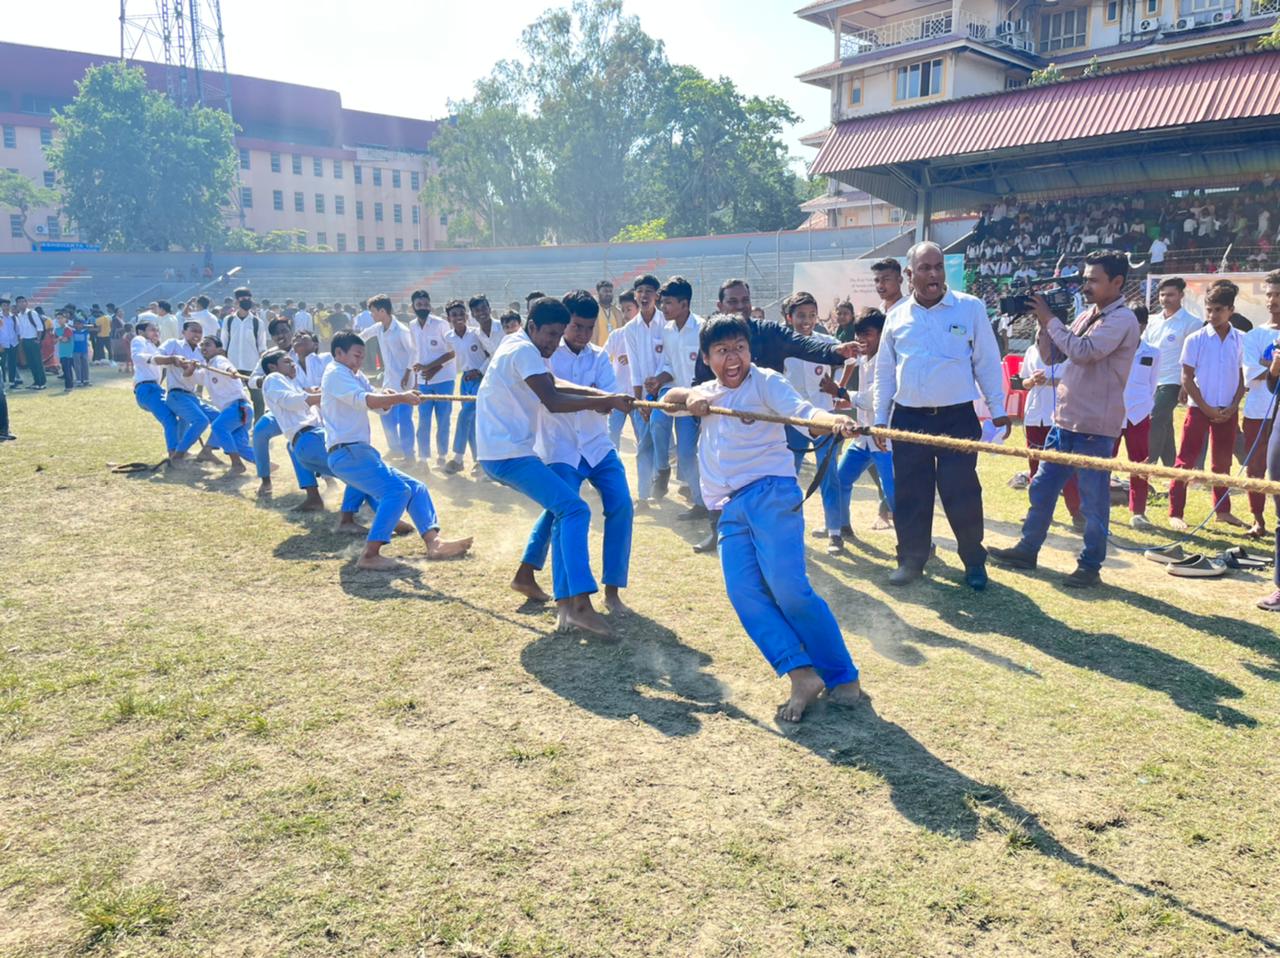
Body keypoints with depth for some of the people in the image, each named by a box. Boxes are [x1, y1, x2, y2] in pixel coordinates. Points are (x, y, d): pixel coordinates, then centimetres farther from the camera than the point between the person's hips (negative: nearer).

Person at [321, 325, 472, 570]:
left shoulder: (356, 377, 24)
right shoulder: (336, 373, -6)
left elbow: (380, 406, 14)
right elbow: (363, 400, -23)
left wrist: (387, 397, -9)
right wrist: (400, 397, -32)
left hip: (361, 451, 10)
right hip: (346, 453, -10)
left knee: (416, 488, 4)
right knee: (396, 490, -25)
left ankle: (433, 542, -9)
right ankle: (370, 555, -28)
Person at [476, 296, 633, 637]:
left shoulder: (518, 346, 17)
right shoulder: (523, 350, -13)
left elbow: (552, 385, 14)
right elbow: (553, 401, -23)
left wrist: (599, 395, -1)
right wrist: (607, 401, -24)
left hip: (503, 451, 10)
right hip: (509, 453, -10)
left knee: (558, 506, 21)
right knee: (574, 510, -19)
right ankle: (579, 606, -27)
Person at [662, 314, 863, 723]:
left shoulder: (765, 381, 2)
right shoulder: (709, 393, 24)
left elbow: (802, 410, -14)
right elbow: (668, 398, 24)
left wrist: (833, 420, -37)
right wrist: (690, 396, 1)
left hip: (771, 493, -6)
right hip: (730, 509, 6)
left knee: (788, 586, -19)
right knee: (744, 593, -12)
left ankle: (843, 677, -7)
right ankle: (802, 675, -13)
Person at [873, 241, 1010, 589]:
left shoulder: (970, 308, -2)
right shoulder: (897, 316, 6)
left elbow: (987, 362, 2)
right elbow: (884, 370, 11)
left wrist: (998, 409, 2)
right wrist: (880, 417, 10)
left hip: (957, 417, -2)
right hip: (908, 418, 3)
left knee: (961, 492, 0)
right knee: (910, 493, 8)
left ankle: (974, 561, 18)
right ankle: (911, 559, 21)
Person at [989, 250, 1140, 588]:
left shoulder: (1123, 319, -12)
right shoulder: (1086, 316, 14)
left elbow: (1083, 352, -24)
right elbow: (1052, 355, 15)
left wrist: (1050, 318, -15)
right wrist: (1042, 321, 1)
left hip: (1095, 427, -8)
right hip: (1064, 421, 8)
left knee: (1093, 501, 2)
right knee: (1041, 489, 14)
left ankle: (1090, 566, 13)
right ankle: (1027, 550, 25)